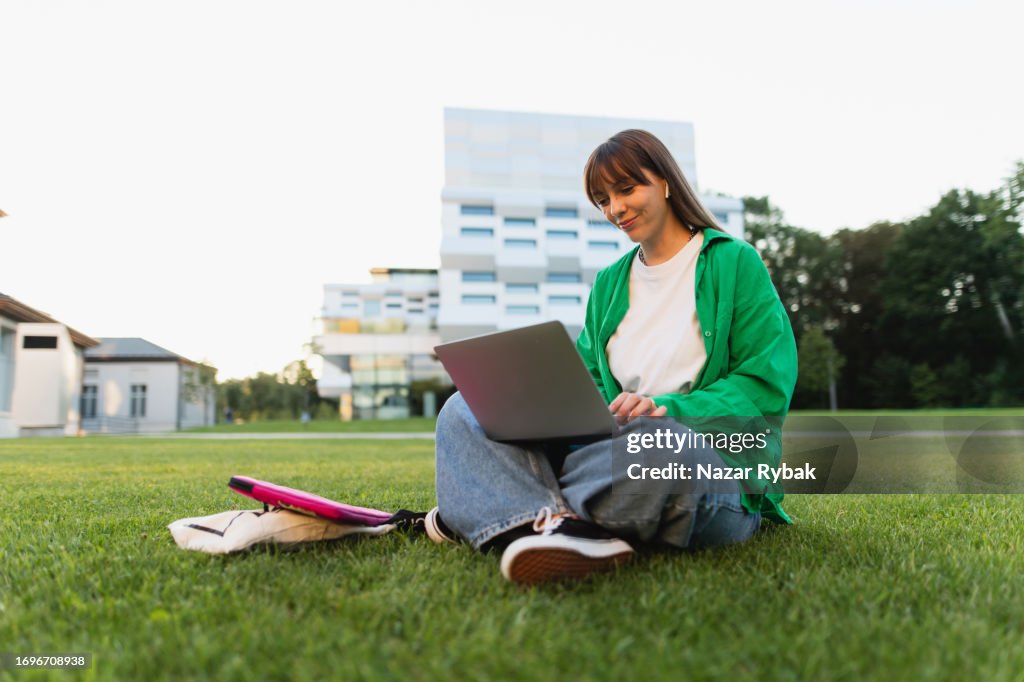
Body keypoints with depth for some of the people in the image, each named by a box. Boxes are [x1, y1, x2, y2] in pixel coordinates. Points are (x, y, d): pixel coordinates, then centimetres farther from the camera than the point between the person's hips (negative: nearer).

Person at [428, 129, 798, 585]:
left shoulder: (734, 262, 4)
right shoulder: (609, 283, 20)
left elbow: (767, 386, -4)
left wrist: (670, 409, -19)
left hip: (718, 461, -5)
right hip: (612, 444, 5)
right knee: (466, 409, -12)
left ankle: (485, 508, -24)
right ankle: (542, 525, -39)